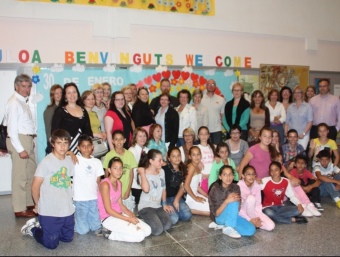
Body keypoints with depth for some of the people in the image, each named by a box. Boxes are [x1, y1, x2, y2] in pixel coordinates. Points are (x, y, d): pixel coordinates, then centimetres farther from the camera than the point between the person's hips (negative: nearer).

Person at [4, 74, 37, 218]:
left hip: (28, 140, 9)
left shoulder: (24, 102, 15)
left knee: (31, 174, 16)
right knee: (20, 176, -2)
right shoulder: (14, 103, -11)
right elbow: (12, 128, -16)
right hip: (19, 140, -9)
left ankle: (29, 204, 28)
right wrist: (20, 149, -18)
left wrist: (29, 144, 7)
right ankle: (20, 209, 7)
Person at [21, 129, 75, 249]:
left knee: (68, 238, 15)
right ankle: (32, 229, 29)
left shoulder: (70, 161, 2)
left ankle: (42, 226, 34)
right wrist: (38, 204, 2)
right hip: (49, 211, -6)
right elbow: (35, 186, -9)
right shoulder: (46, 162, -15)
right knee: (51, 244, 2)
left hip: (67, 209, 6)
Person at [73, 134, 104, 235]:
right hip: (80, 200, -4)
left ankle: (80, 218, 32)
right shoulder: (76, 160, -4)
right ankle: (73, 220, 27)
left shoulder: (97, 162, 7)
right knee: (83, 230, -1)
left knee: (96, 228, 6)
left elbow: (98, 181, 9)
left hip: (94, 199, 4)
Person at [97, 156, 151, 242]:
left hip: (120, 214, 9)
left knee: (148, 230, -1)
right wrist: (128, 219, -19)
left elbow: (120, 204, 11)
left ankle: (114, 230, 4)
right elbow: (108, 210, -19)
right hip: (108, 218, -9)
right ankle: (110, 233, -5)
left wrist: (130, 214, -8)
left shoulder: (119, 183, 9)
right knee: (139, 235, -19)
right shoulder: (105, 184, -18)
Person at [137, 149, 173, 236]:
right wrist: (142, 173, -23)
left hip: (158, 206, 6)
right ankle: (144, 222, 5)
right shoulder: (143, 173, -13)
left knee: (168, 225, -20)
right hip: (146, 207, -6)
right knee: (158, 230, -24)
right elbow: (146, 189, -33)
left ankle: (151, 220, 6)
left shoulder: (161, 171, 7)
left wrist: (164, 204, 9)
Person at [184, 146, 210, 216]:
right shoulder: (192, 167, -17)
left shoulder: (198, 168, 8)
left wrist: (207, 196, 7)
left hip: (195, 195, 9)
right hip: (190, 198, -9)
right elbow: (186, 186, -23)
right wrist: (196, 198, -15)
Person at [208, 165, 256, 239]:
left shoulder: (236, 187, -7)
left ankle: (225, 224, -2)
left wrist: (236, 199, -27)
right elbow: (216, 213, -21)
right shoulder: (215, 189, -21)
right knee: (233, 202, -31)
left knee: (251, 230, -18)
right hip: (220, 217, -5)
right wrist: (226, 201, -37)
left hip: (233, 216, 5)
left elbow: (238, 208, -4)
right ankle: (228, 228, -18)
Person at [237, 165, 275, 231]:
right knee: (251, 198, -34)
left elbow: (258, 204, -3)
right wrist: (250, 220, -24)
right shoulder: (239, 186, -18)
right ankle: (251, 222, -18)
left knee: (271, 226, -20)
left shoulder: (257, 186, -4)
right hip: (243, 213, -4)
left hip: (254, 212, 4)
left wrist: (257, 217, -20)